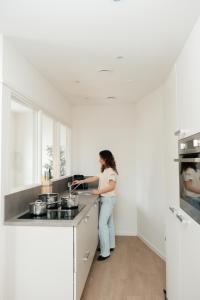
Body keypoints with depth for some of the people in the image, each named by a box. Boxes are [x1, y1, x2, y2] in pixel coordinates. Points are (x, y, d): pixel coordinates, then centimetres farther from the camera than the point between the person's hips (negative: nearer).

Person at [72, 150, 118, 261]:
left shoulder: (111, 171, -16)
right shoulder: (104, 171, 12)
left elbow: (111, 186, -23)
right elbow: (94, 178, 17)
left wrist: (98, 191, -20)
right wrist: (81, 181, 16)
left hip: (109, 199, -10)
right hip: (106, 199, 10)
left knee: (102, 224, -10)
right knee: (109, 223, 18)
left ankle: (105, 252, -3)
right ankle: (111, 245, 32)